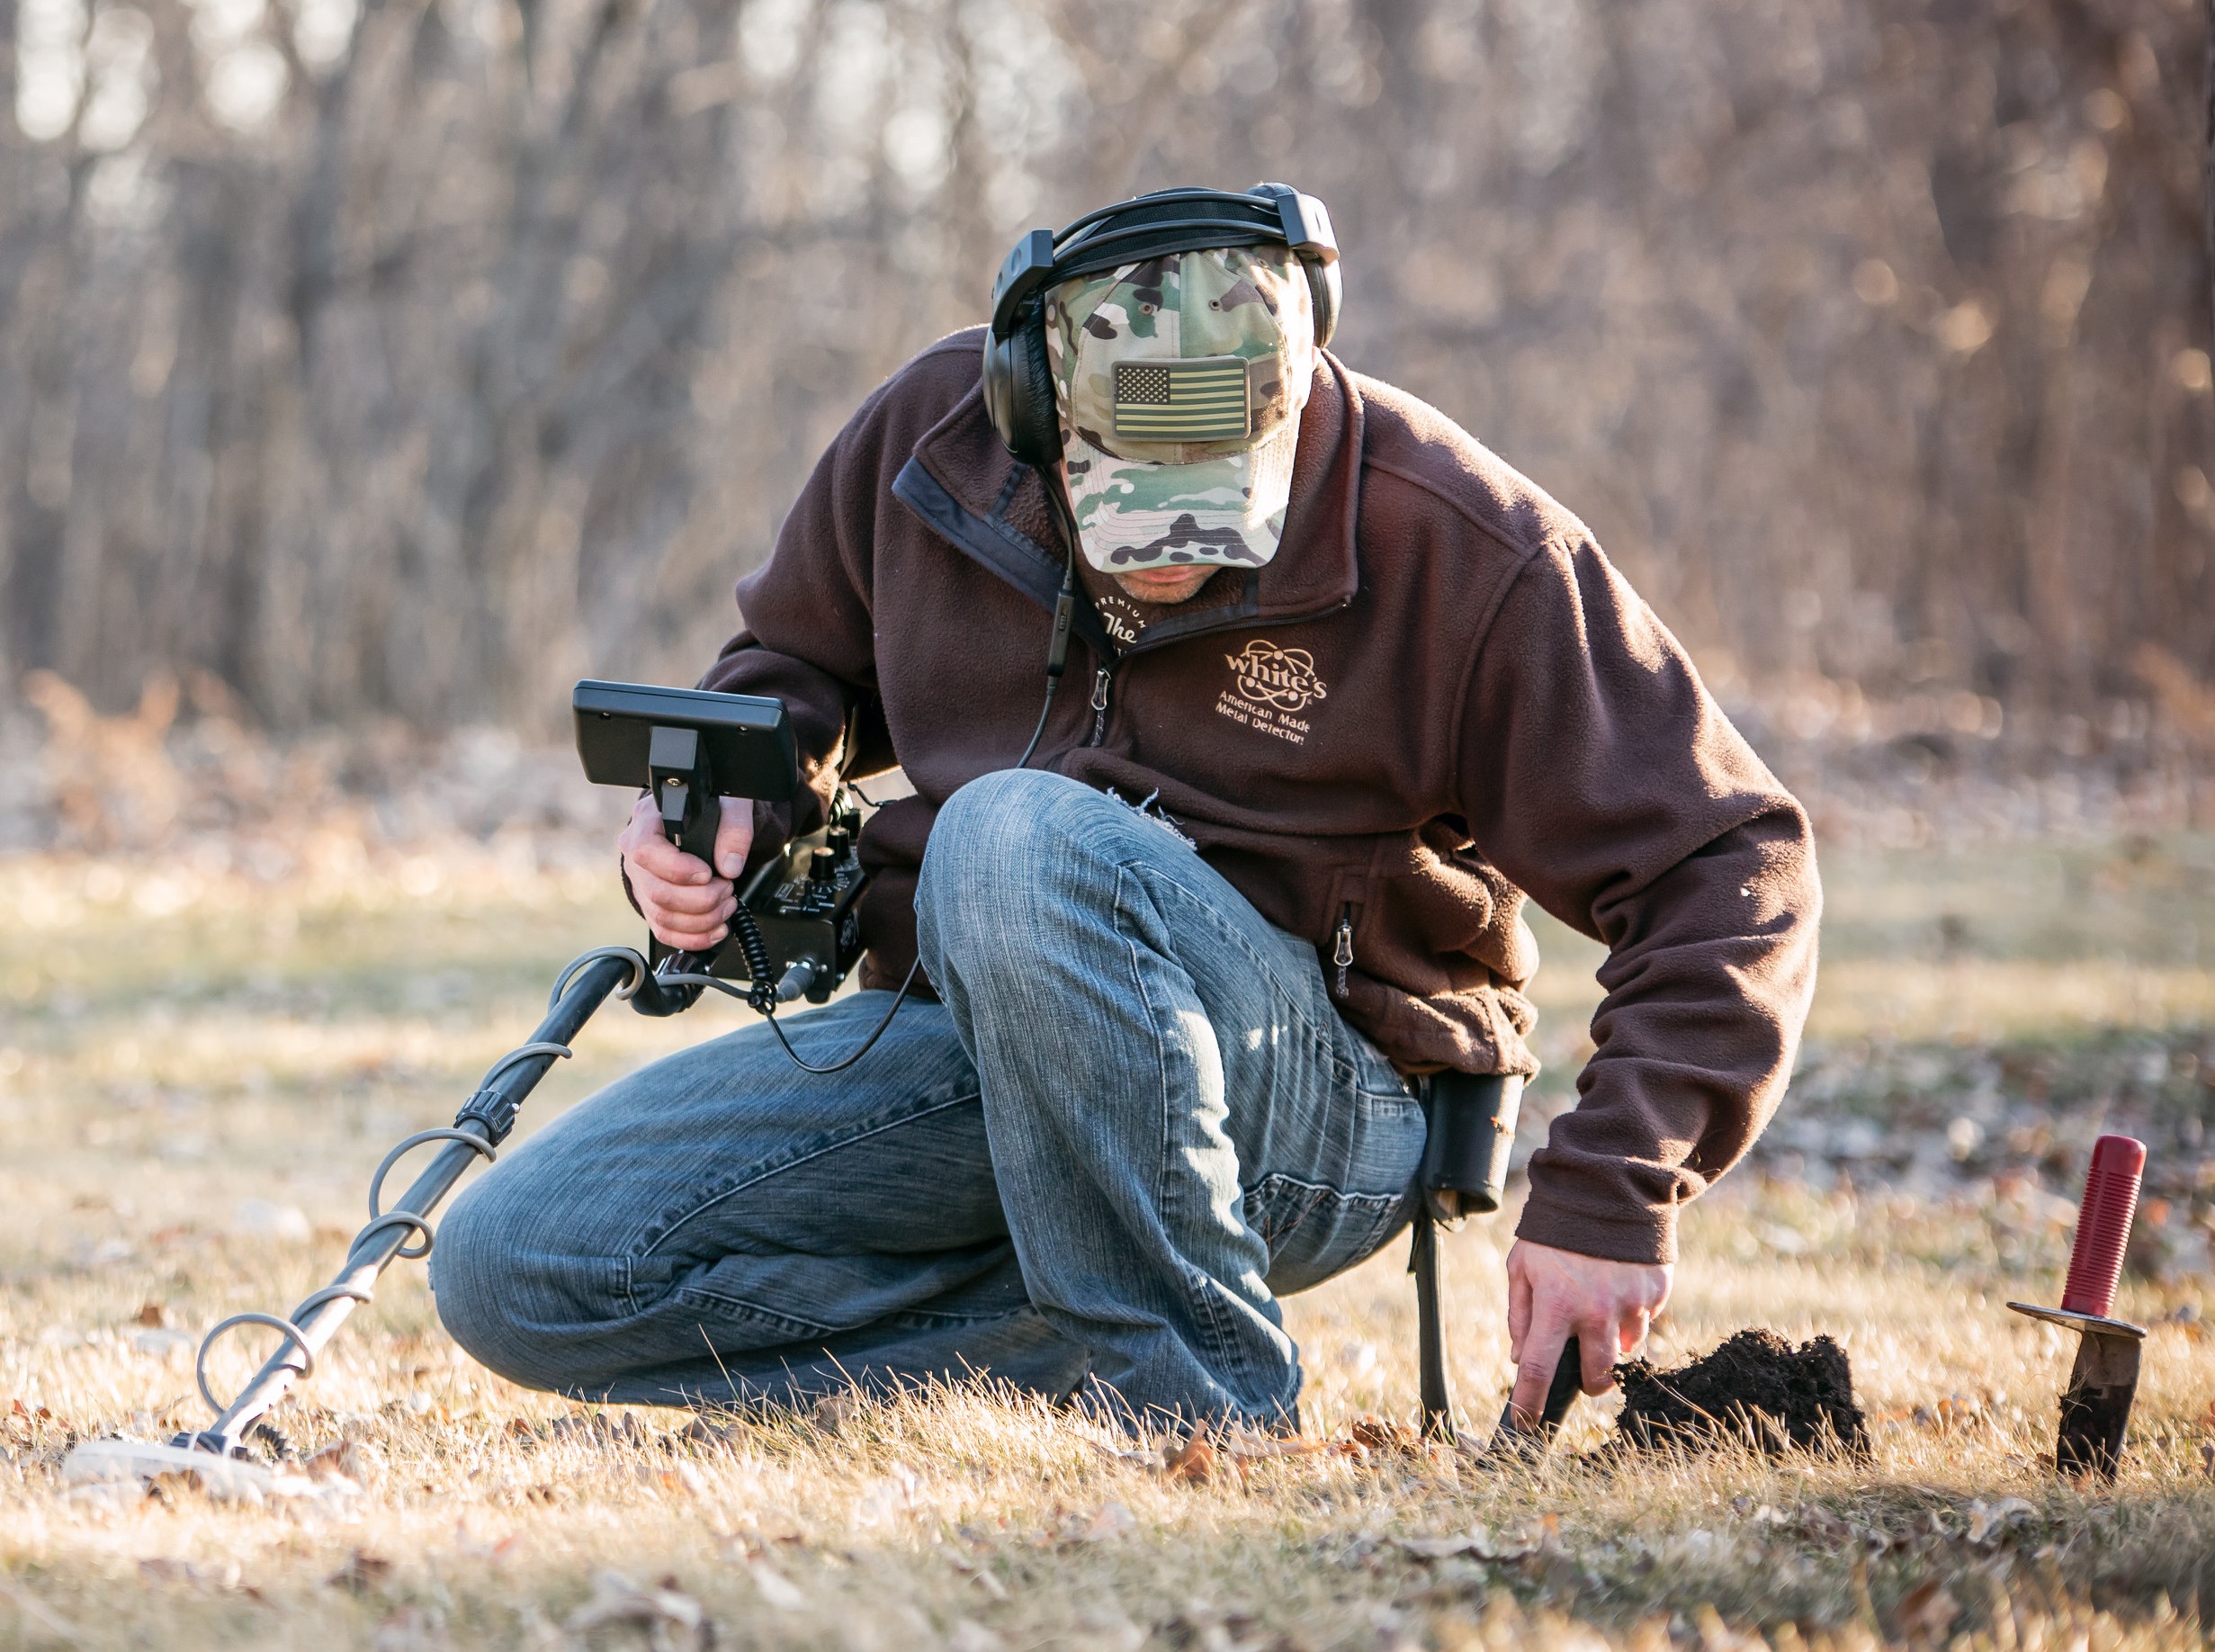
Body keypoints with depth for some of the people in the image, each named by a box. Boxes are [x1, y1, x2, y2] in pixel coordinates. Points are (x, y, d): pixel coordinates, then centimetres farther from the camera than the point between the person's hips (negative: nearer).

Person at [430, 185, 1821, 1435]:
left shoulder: (1462, 548, -16)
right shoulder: (936, 431, -4)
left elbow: (1733, 869, -13)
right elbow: (801, 658, 18)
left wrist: (1611, 1200, -23)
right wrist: (733, 797, -6)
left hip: (1313, 1091, -5)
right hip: (968, 1045, 5)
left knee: (1020, 839, -37)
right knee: (511, 1269, -13)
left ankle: (1195, 1399, -26)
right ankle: (1071, 1340, -9)